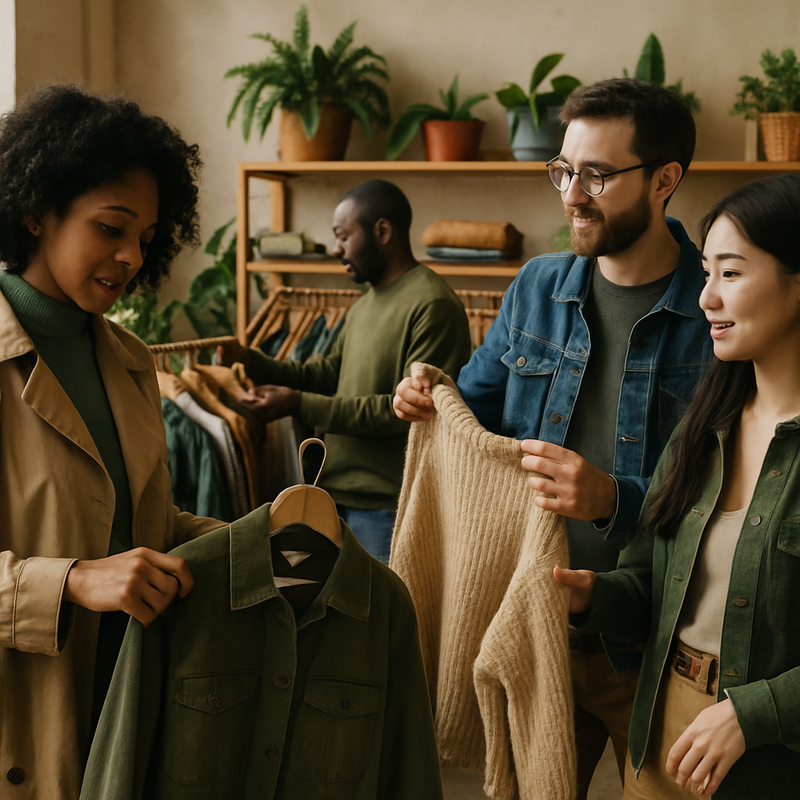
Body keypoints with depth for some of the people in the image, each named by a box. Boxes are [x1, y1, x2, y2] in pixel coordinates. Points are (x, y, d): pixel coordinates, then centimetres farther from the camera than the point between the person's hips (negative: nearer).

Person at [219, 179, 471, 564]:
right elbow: (329, 373, 20)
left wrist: (300, 404, -20)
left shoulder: (433, 305, -15)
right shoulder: (364, 306, 17)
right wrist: (252, 362, 6)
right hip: (339, 494, 9)